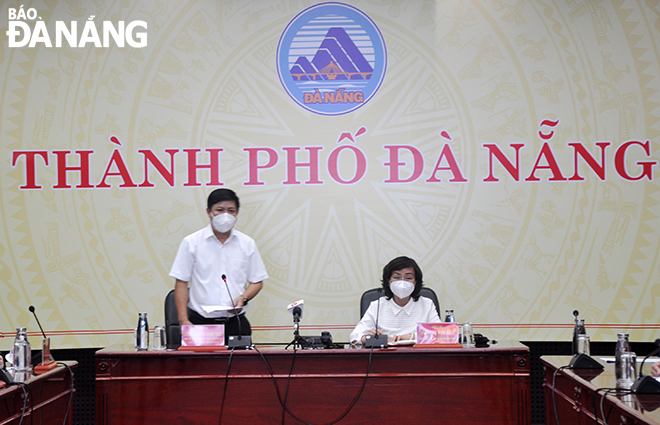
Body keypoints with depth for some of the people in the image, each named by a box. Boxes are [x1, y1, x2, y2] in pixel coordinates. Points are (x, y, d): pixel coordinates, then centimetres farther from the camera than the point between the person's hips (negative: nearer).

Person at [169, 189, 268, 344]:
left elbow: (257, 281, 15)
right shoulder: (191, 242, 5)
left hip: (236, 322, 2)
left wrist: (243, 298, -6)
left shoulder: (247, 243, 11)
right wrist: (183, 319, -6)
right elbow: (181, 283, 3)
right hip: (200, 322, -2)